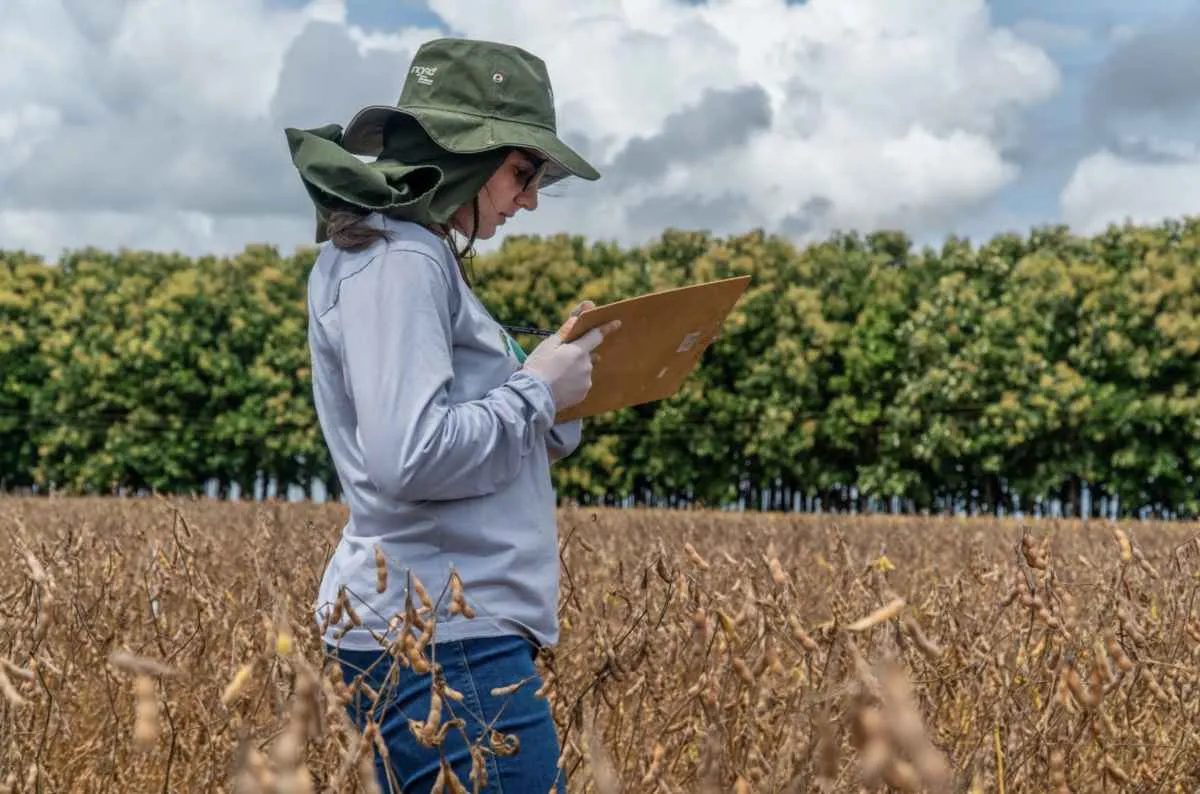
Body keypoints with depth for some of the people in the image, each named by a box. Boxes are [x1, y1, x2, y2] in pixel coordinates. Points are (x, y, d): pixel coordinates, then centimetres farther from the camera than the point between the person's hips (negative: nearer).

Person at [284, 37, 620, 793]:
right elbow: (410, 460, -24)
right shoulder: (398, 258, -13)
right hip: (443, 640, -10)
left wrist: (559, 389, 6)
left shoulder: (411, 255, 18)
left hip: (446, 626, 10)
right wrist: (537, 389, -11)